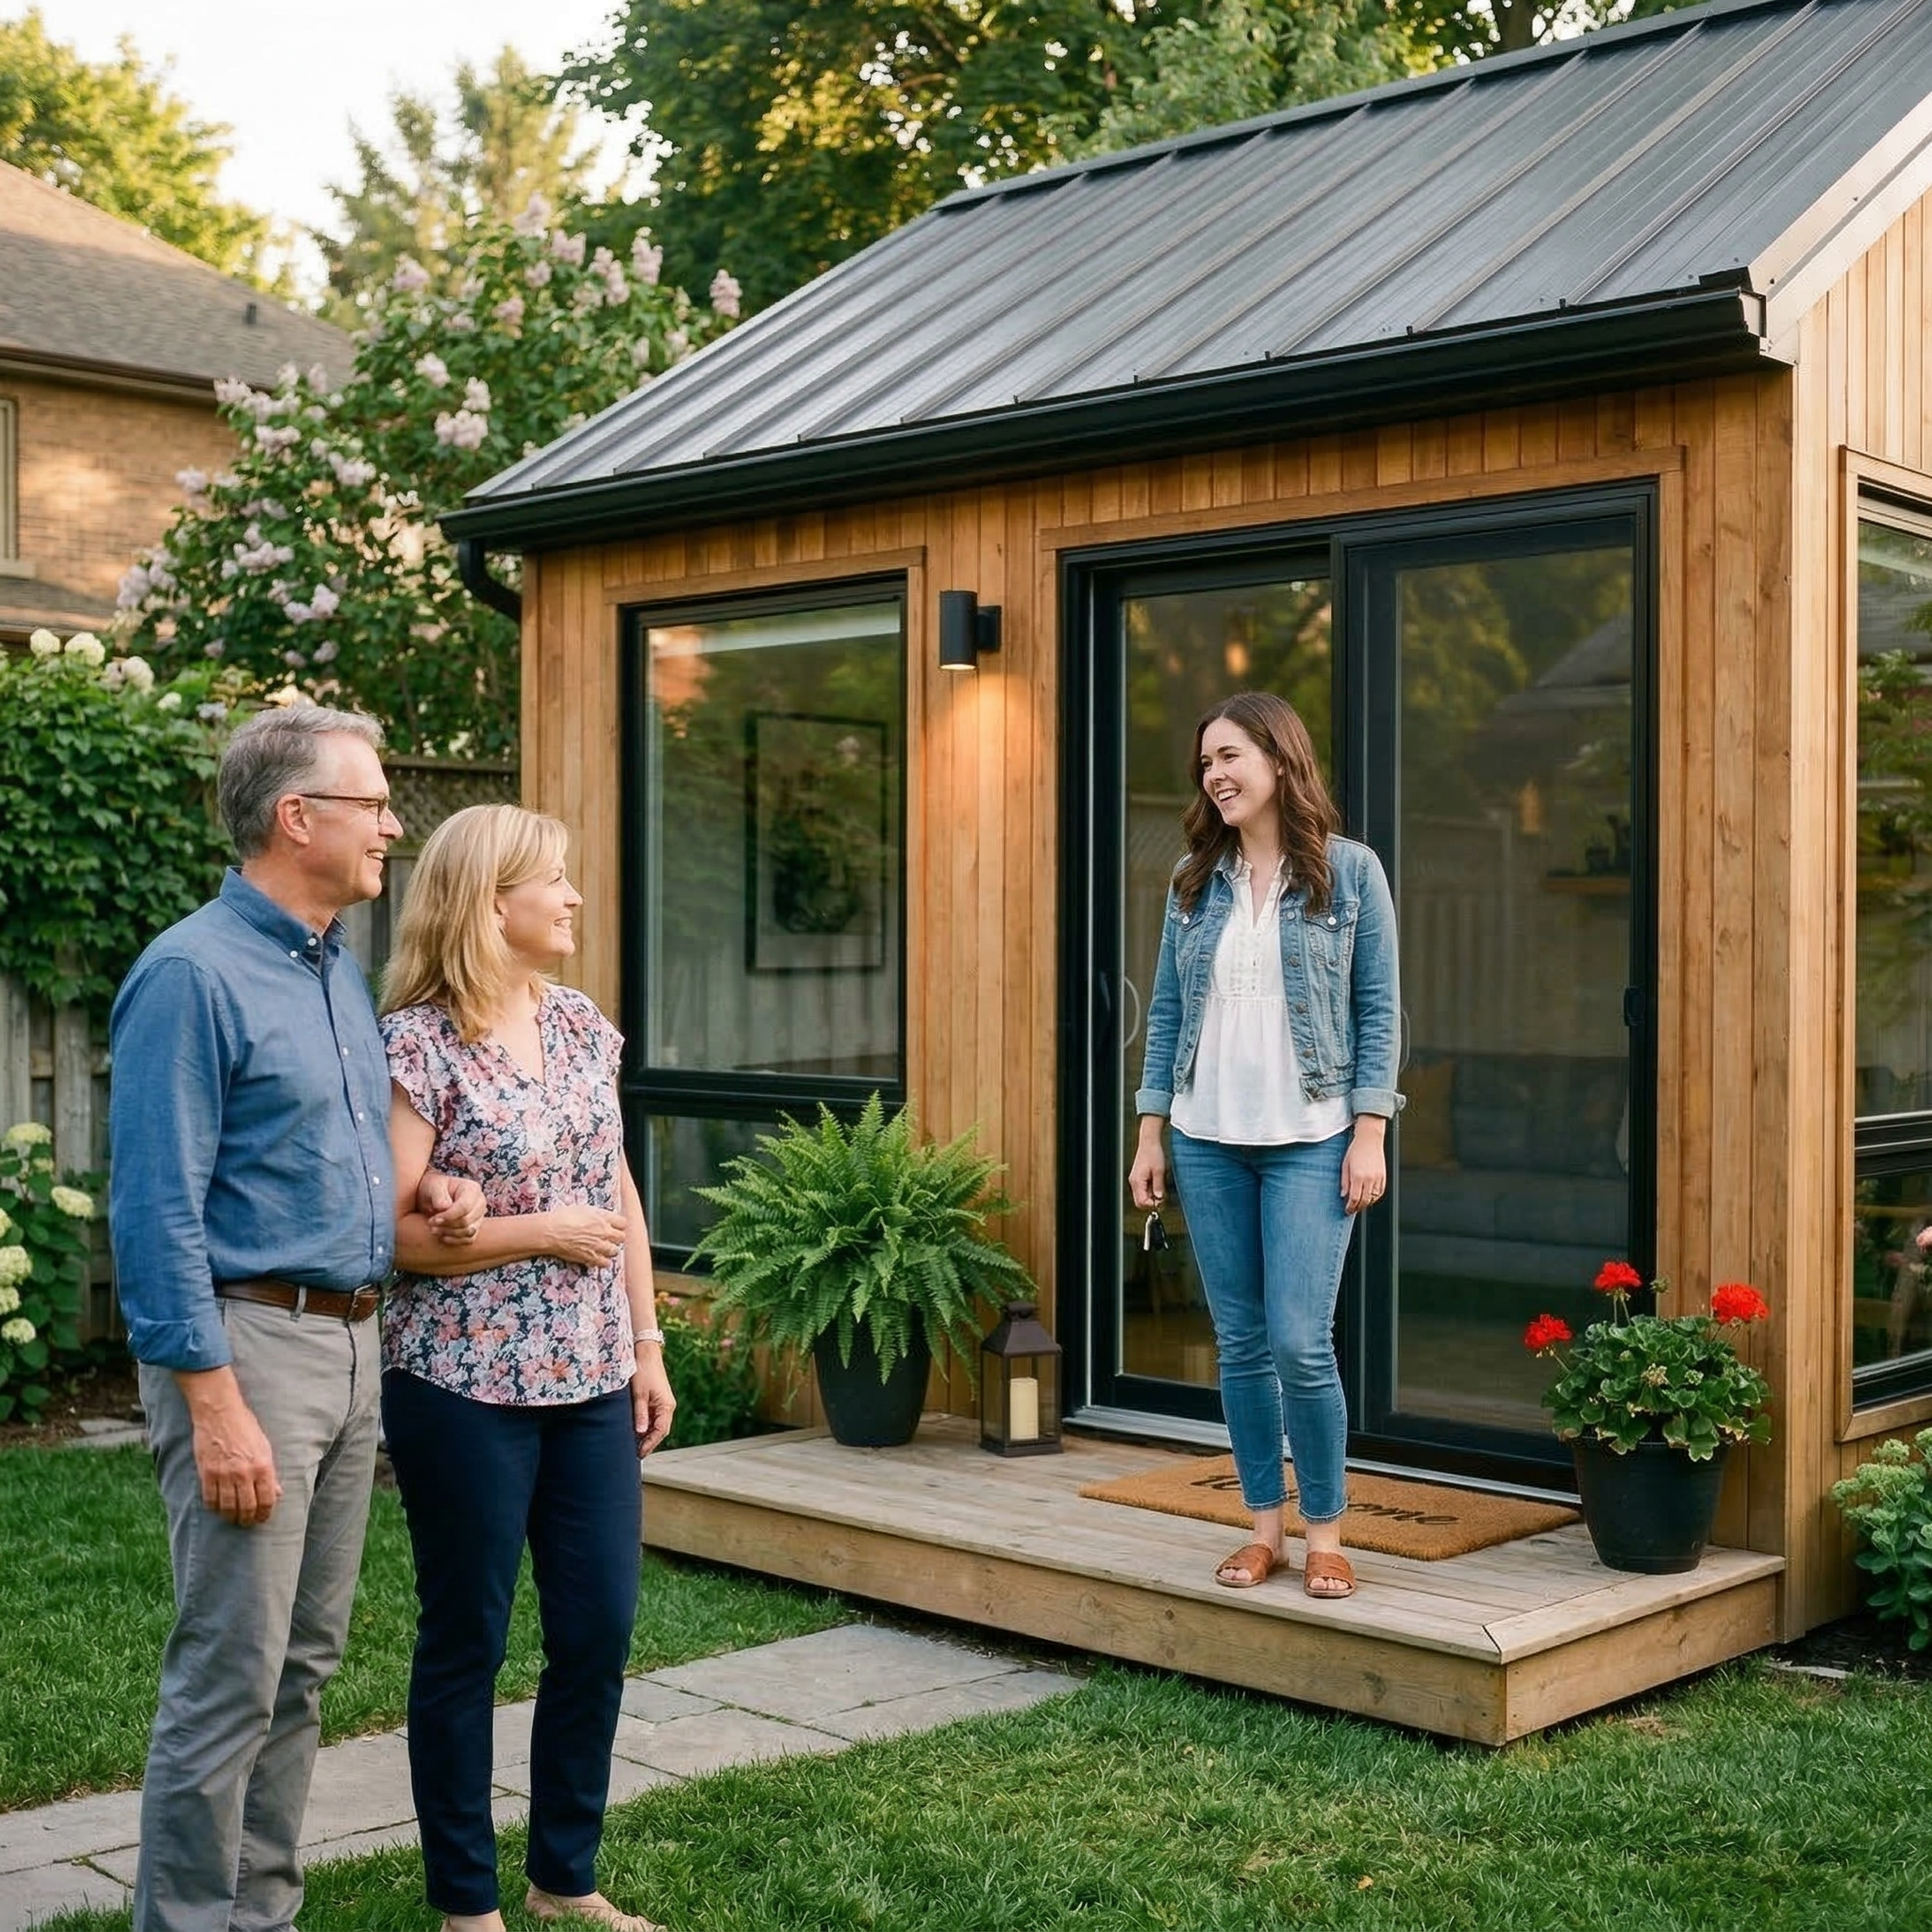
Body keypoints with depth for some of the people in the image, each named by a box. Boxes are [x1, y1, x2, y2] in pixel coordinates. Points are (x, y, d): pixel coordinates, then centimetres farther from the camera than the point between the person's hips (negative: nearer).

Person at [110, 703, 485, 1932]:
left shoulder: (343, 970, 13)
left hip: (352, 1343, 9)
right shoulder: (194, 974, -13)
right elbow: (158, 1212, -17)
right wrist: (215, 1405, -20)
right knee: (230, 1677, -3)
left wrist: (430, 1191, 5)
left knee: (304, 1664, 14)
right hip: (251, 1339, -8)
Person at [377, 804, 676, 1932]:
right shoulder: (415, 1045, -13)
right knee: (468, 1641, 7)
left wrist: (647, 1344, 10)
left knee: (601, 1631, 10)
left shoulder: (583, 1025, 7)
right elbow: (388, 1230, -16)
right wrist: (543, 1231, -16)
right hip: (467, 1387, -6)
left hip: (591, 1383, 6)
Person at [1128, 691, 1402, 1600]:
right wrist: (1150, 1131, 6)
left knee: (1300, 1344, -8)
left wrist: (1370, 1133, -9)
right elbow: (1167, 1008, 10)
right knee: (1239, 1344, 8)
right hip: (1209, 1142, 4)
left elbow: (1377, 1009, -3)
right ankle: (1264, 1524, 20)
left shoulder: (1349, 870, -2)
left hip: (1311, 1143, -4)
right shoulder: (1194, 879, 8)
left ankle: (1325, 1530, 9)